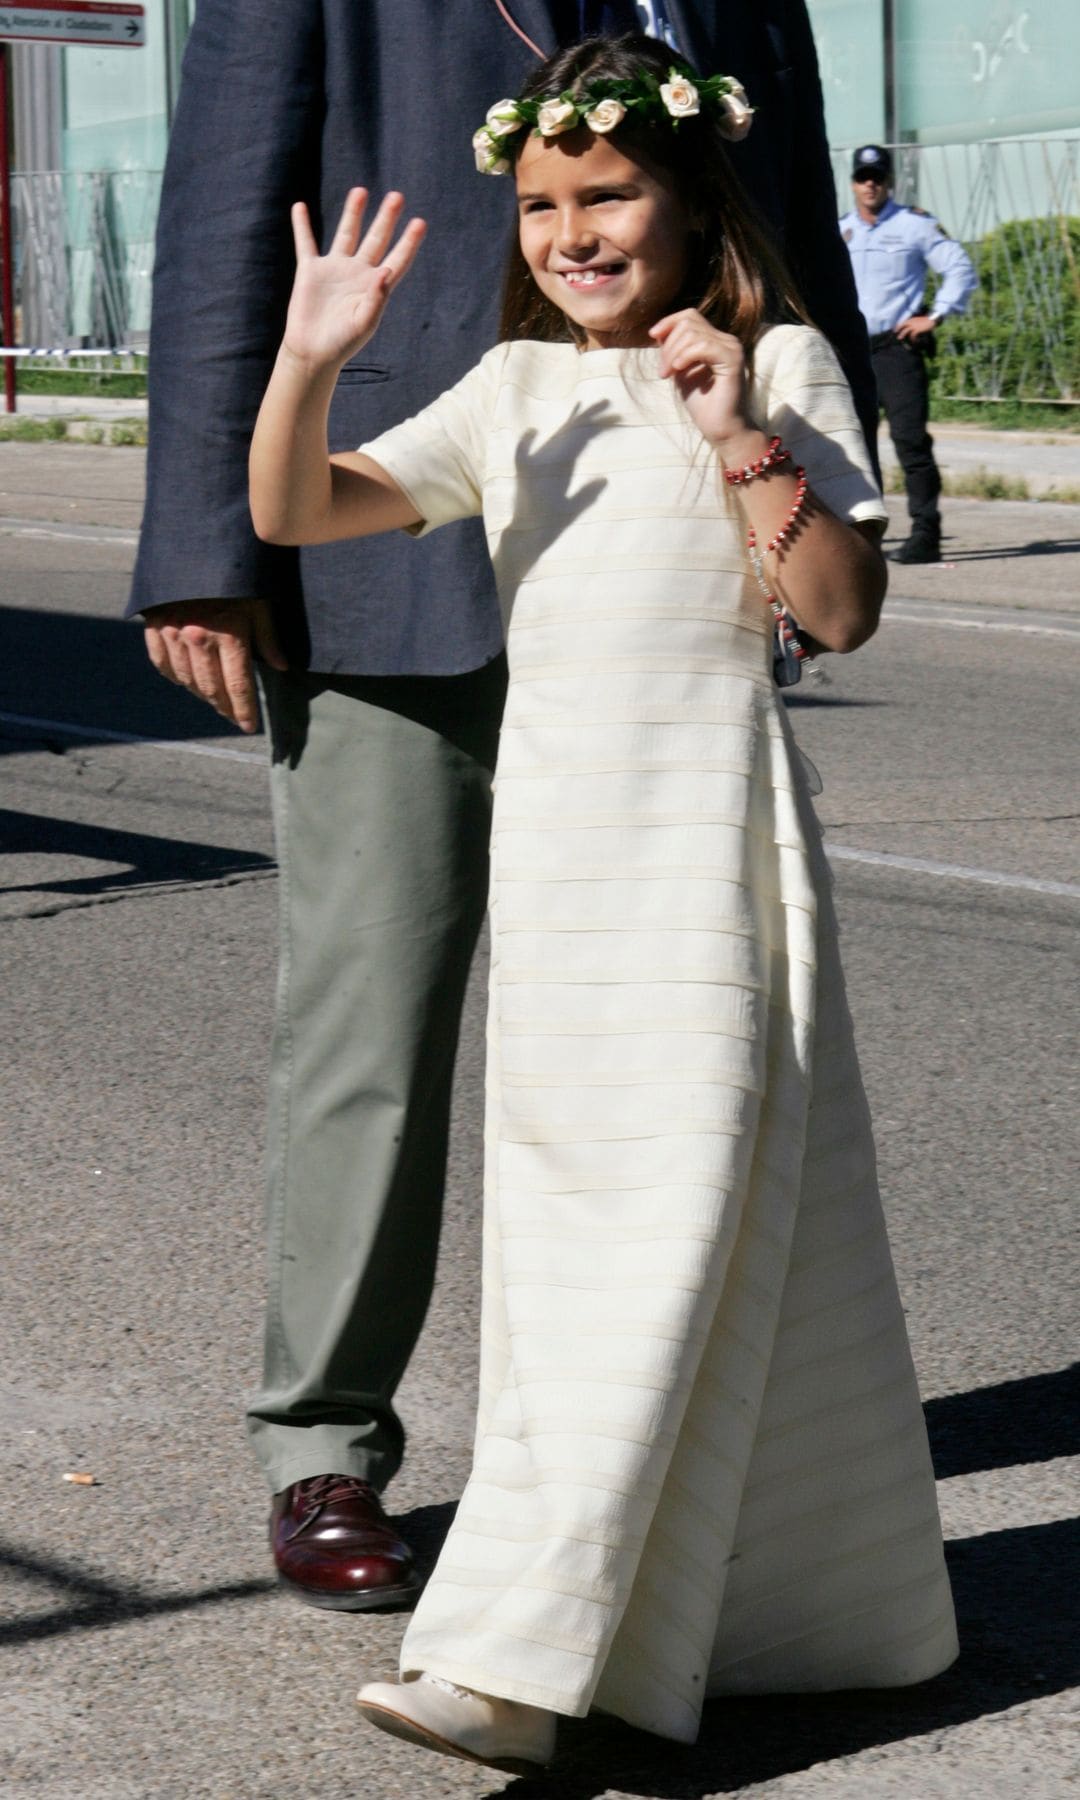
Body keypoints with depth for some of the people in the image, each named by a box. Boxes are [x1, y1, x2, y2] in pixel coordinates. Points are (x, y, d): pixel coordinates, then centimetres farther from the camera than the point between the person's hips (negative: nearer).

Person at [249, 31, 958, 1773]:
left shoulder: (779, 365, 0)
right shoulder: (514, 390, 10)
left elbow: (843, 606, -6)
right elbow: (298, 511, 2)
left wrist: (740, 442, -16)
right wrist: (309, 361, -16)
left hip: (707, 843, -5)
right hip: (551, 840, 5)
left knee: (679, 1218, -12)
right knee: (560, 1223, 8)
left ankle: (512, 1653, -15)